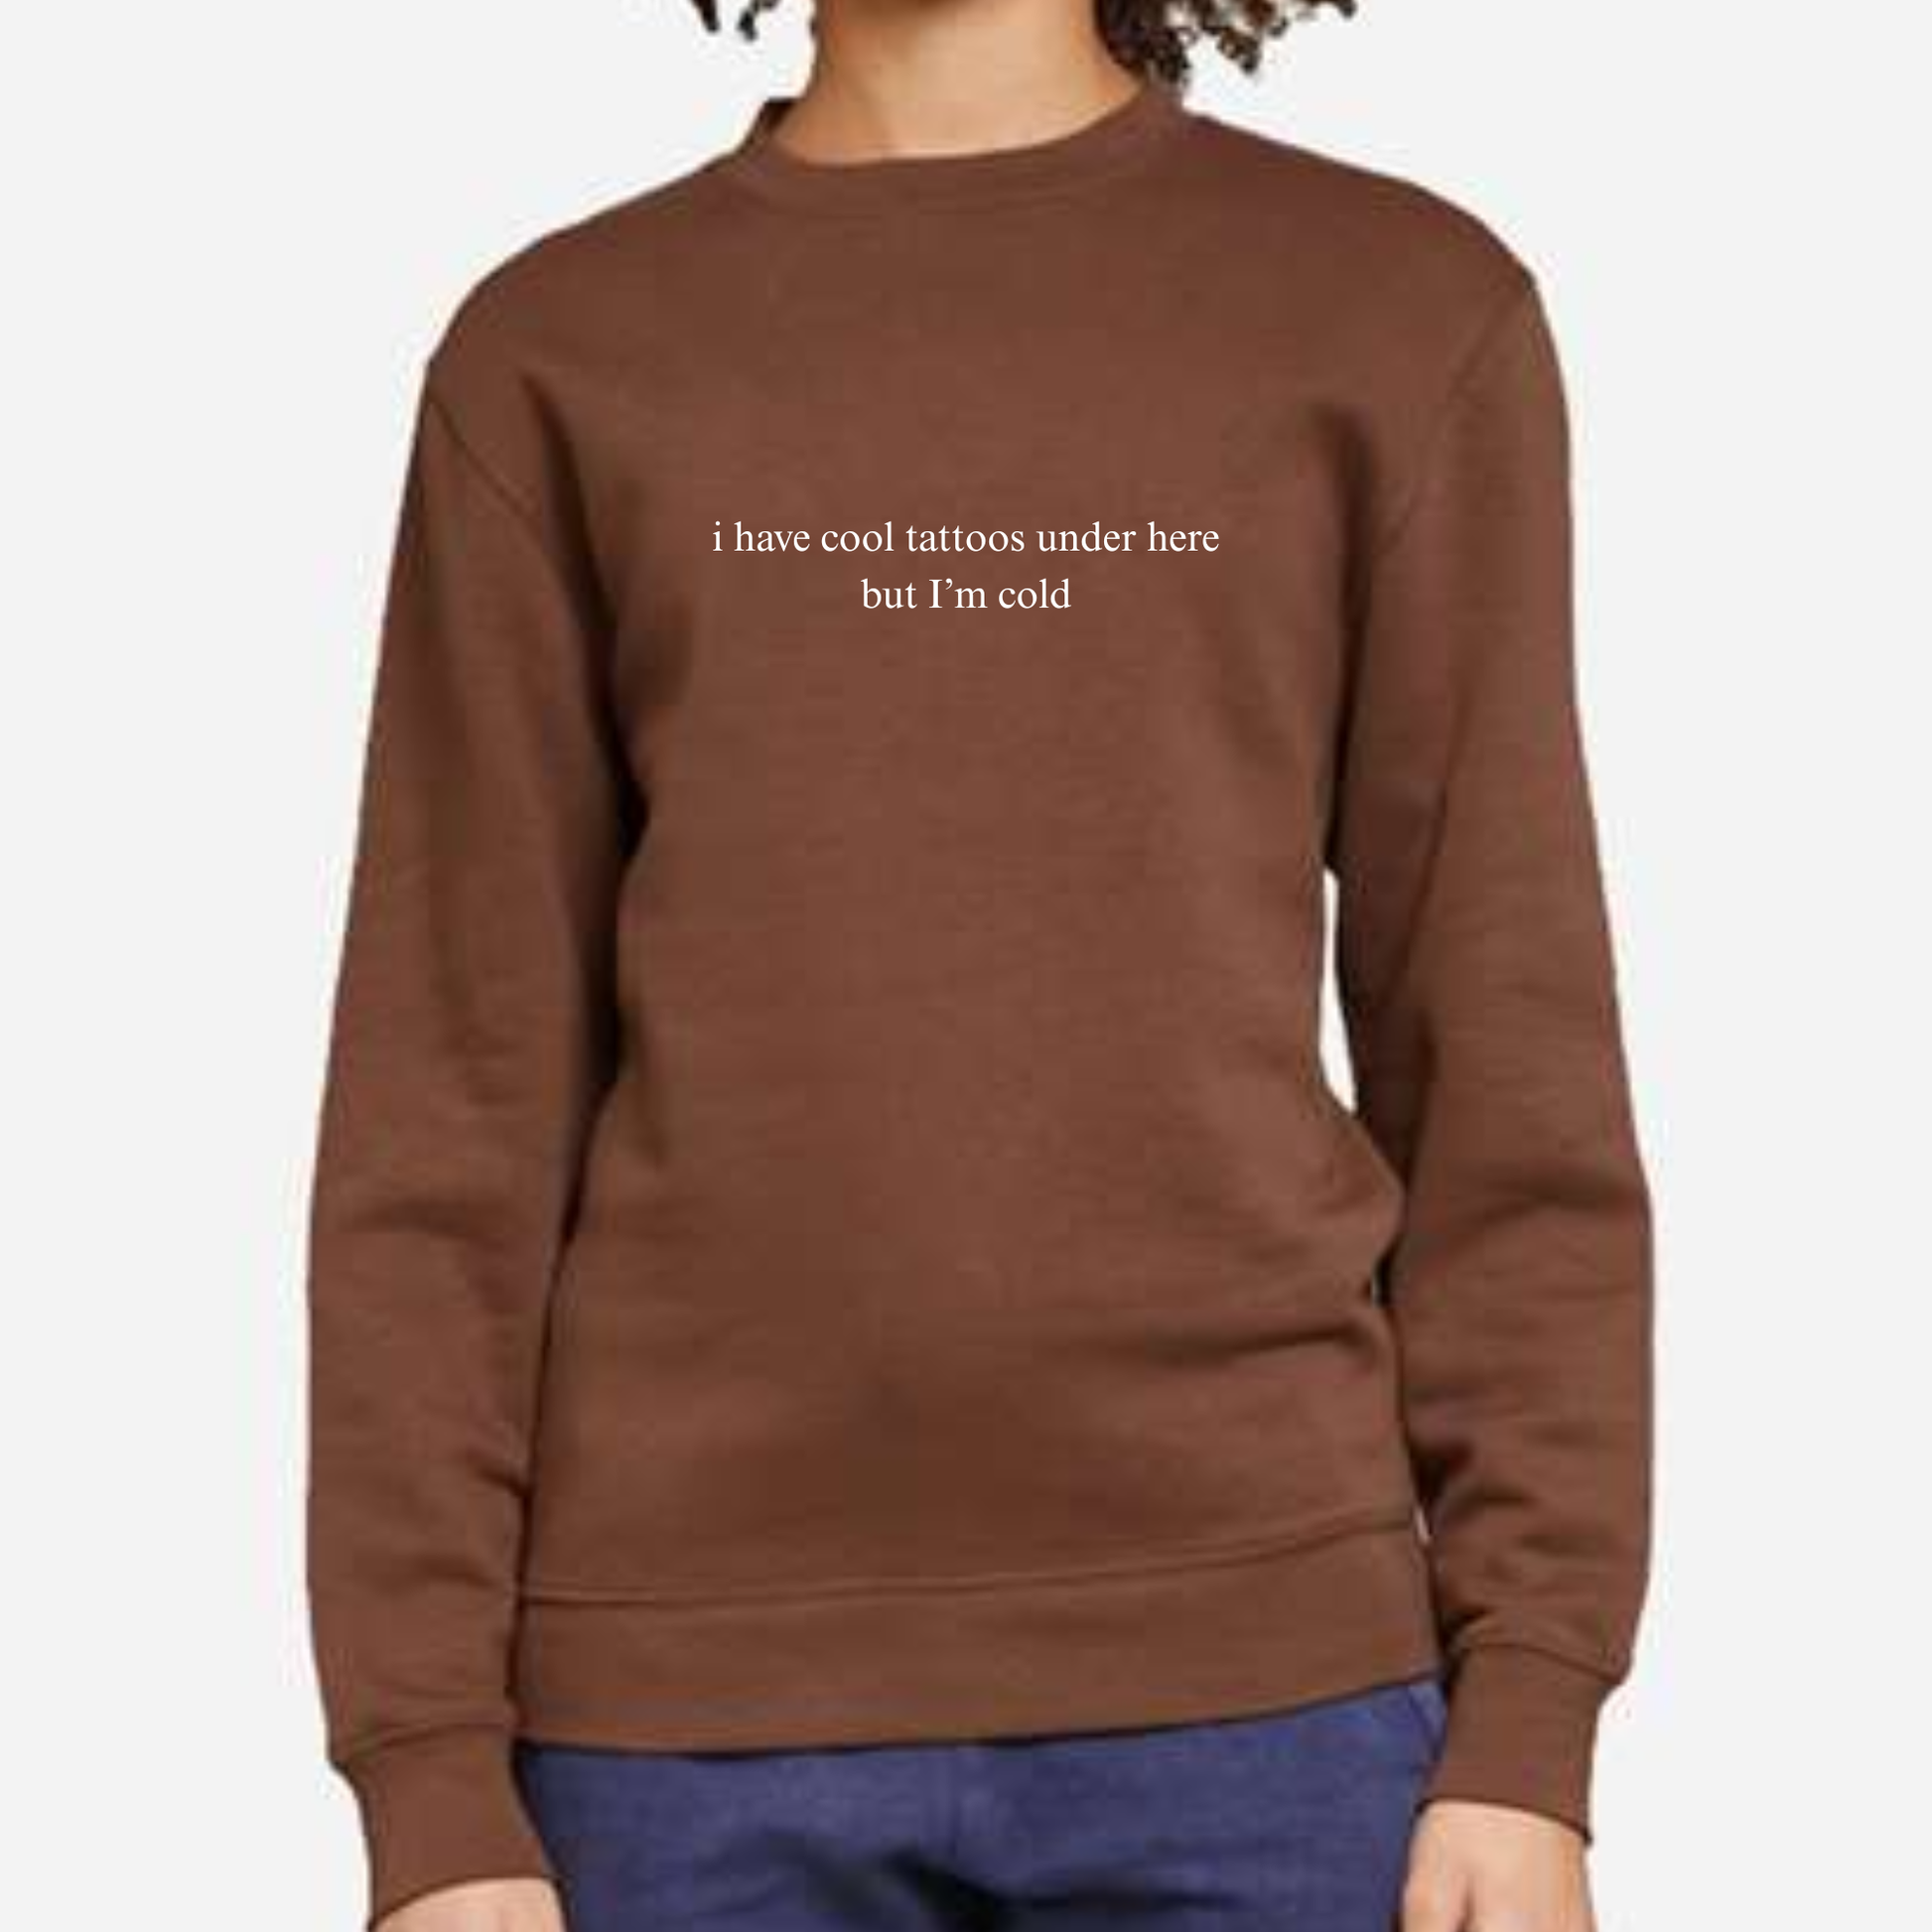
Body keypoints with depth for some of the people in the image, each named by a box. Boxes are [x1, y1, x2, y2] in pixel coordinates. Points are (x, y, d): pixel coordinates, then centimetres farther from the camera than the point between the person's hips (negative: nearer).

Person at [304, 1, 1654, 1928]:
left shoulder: (1406, 311, 3)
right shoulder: (555, 360, 5)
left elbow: (1506, 1048, 2)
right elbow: (448, 1105, 2)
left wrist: (1528, 1726, -4)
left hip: (1251, 1669, 0)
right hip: (697, 1698, 1)